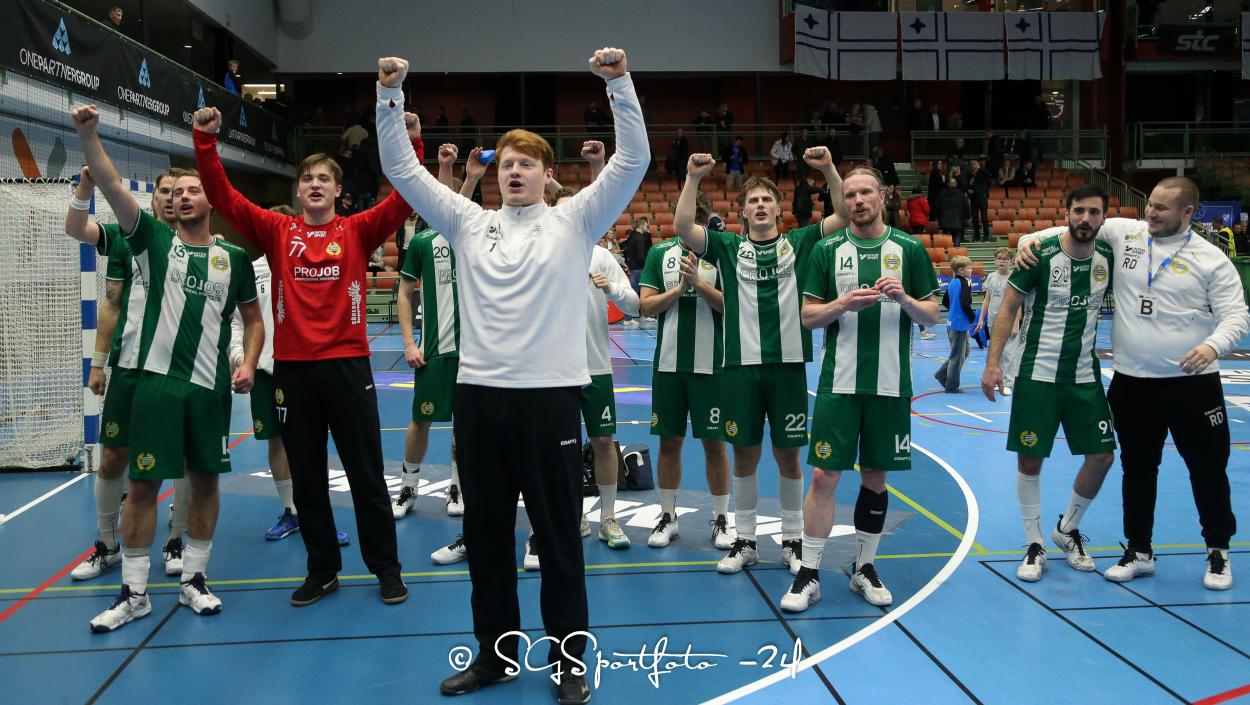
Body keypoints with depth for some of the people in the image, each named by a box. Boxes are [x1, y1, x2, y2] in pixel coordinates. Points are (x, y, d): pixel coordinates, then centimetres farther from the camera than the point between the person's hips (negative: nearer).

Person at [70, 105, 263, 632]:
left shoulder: (233, 257, 8)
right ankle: (134, 593, 13)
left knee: (205, 481, 8)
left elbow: (253, 318, 13)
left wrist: (248, 363, -3)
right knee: (142, 484, 1)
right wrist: (88, 135, -20)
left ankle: (193, 580, 23)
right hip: (157, 380, -1)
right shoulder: (155, 240, 5)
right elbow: (112, 186, -7)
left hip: (211, 387, 2)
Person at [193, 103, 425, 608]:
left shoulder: (357, 232, 3)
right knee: (306, 477, 11)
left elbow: (403, 201, -8)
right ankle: (322, 569, 25)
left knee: (366, 472, 6)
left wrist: (412, 145, -18)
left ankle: (386, 567, 18)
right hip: (292, 367, 2)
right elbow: (222, 196, 1)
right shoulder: (277, 232, 7)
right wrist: (205, 140, -8)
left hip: (347, 364, -2)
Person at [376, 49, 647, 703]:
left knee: (559, 534, 6)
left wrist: (620, 84, -14)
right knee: (485, 532, 12)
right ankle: (495, 652, 28)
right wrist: (390, 96, 1)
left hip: (551, 394, -3)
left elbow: (632, 162, -5)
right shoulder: (468, 223, 11)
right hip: (478, 393, 3)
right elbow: (401, 168, 10)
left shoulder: (574, 221, 4)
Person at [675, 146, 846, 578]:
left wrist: (829, 170, -11)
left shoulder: (799, 243, 7)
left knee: (788, 454, 7)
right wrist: (693, 178, -15)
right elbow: (683, 225, -7)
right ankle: (745, 541, 21)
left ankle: (792, 541, 21)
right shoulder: (728, 247, 6)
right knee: (745, 455, 8)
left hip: (788, 363, 0)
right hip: (741, 364, 0)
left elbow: (847, 215, -1)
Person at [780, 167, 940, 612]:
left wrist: (904, 298, -14)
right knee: (824, 476, -3)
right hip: (839, 381, -1)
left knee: (875, 476, 10)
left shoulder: (909, 249, 4)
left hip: (891, 383, 1)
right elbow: (809, 316, 4)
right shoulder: (827, 250, 4)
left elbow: (932, 316, 6)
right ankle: (809, 574, 7)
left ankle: (864, 568, 25)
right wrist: (844, 303, -15)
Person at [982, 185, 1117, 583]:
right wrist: (993, 363, -14)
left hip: (1084, 375, 4)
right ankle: (1034, 545, 16)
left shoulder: (1108, 258, 1)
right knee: (1030, 460, 0)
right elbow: (1008, 309, -8)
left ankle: (1067, 530, 27)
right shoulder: (1041, 255, -11)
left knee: (1102, 455, 5)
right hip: (1037, 374, -4)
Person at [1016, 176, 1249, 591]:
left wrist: (1213, 345, -24)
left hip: (1193, 382, -2)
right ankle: (1139, 552, 26)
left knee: (1208, 467, 7)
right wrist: (1031, 239, -5)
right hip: (1132, 381, 2)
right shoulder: (1124, 233, 2)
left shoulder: (1210, 259, -4)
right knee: (1137, 467, 12)